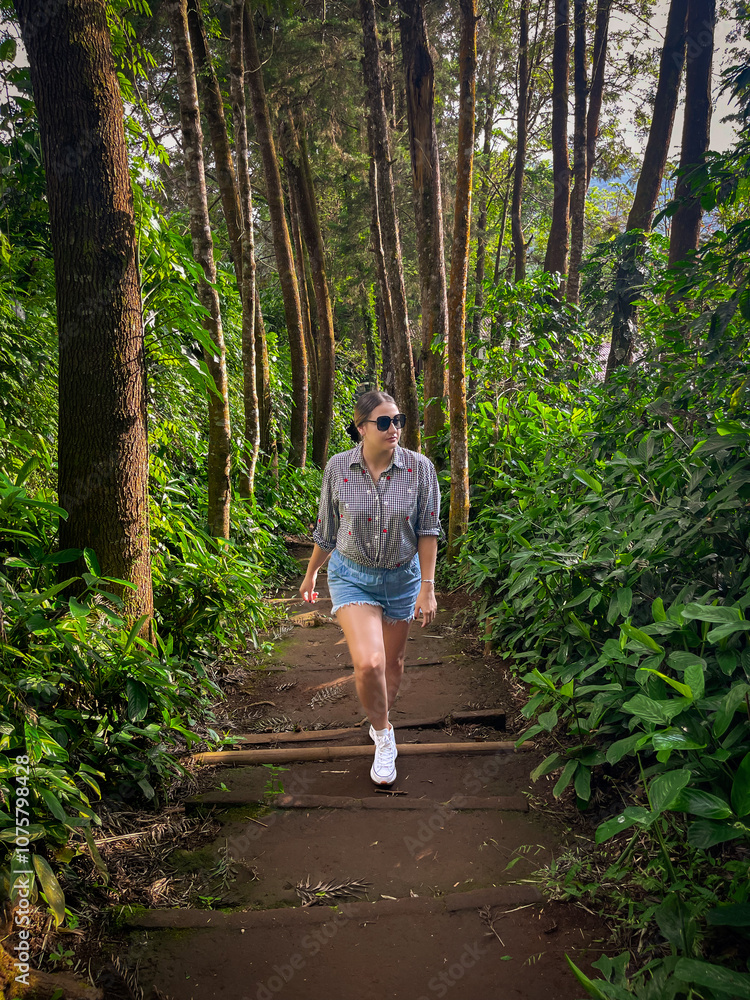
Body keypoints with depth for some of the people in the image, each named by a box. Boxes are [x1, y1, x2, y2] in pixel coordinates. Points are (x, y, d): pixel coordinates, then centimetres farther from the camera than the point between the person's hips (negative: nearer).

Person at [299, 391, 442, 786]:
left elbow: (428, 530, -6)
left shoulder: (420, 468, -13)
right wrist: (310, 574, 13)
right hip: (352, 575, -1)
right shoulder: (338, 467, -12)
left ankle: (381, 723, 47)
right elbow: (325, 529, 3)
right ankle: (384, 736, 9)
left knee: (392, 661, 17)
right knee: (368, 663, -19)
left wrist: (427, 587, -8)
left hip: (402, 578, 2)